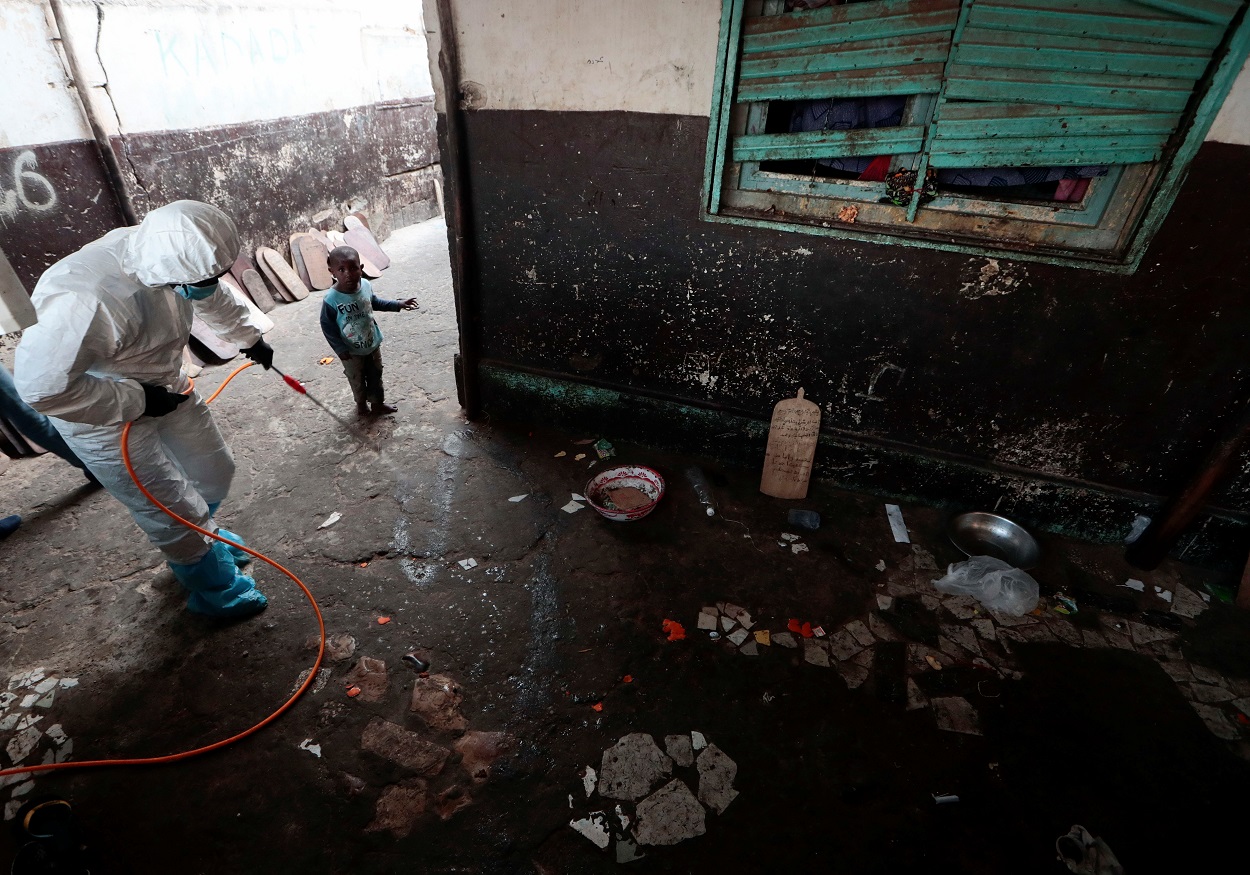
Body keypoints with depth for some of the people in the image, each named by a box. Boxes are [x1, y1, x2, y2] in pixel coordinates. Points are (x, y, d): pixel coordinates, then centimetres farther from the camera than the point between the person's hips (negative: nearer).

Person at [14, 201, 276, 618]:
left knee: (214, 473, 19)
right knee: (175, 511, 3)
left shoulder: (166, 254, -15)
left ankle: (202, 535, 50)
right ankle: (214, 590, 28)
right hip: (101, 416, -7)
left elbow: (216, 300, 7)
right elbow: (42, 387, -35)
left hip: (165, 390, 7)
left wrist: (250, 338, 21)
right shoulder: (89, 300, -39)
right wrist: (138, 400, -27)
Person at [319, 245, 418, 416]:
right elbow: (327, 326, -17)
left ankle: (378, 403, 42)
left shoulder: (365, 285, -14)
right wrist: (340, 349, -18)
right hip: (352, 351, -4)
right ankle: (361, 404, 45)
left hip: (373, 343, 4)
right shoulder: (331, 300, -29)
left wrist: (397, 304, 6)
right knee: (357, 380, 19)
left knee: (376, 376, 21)